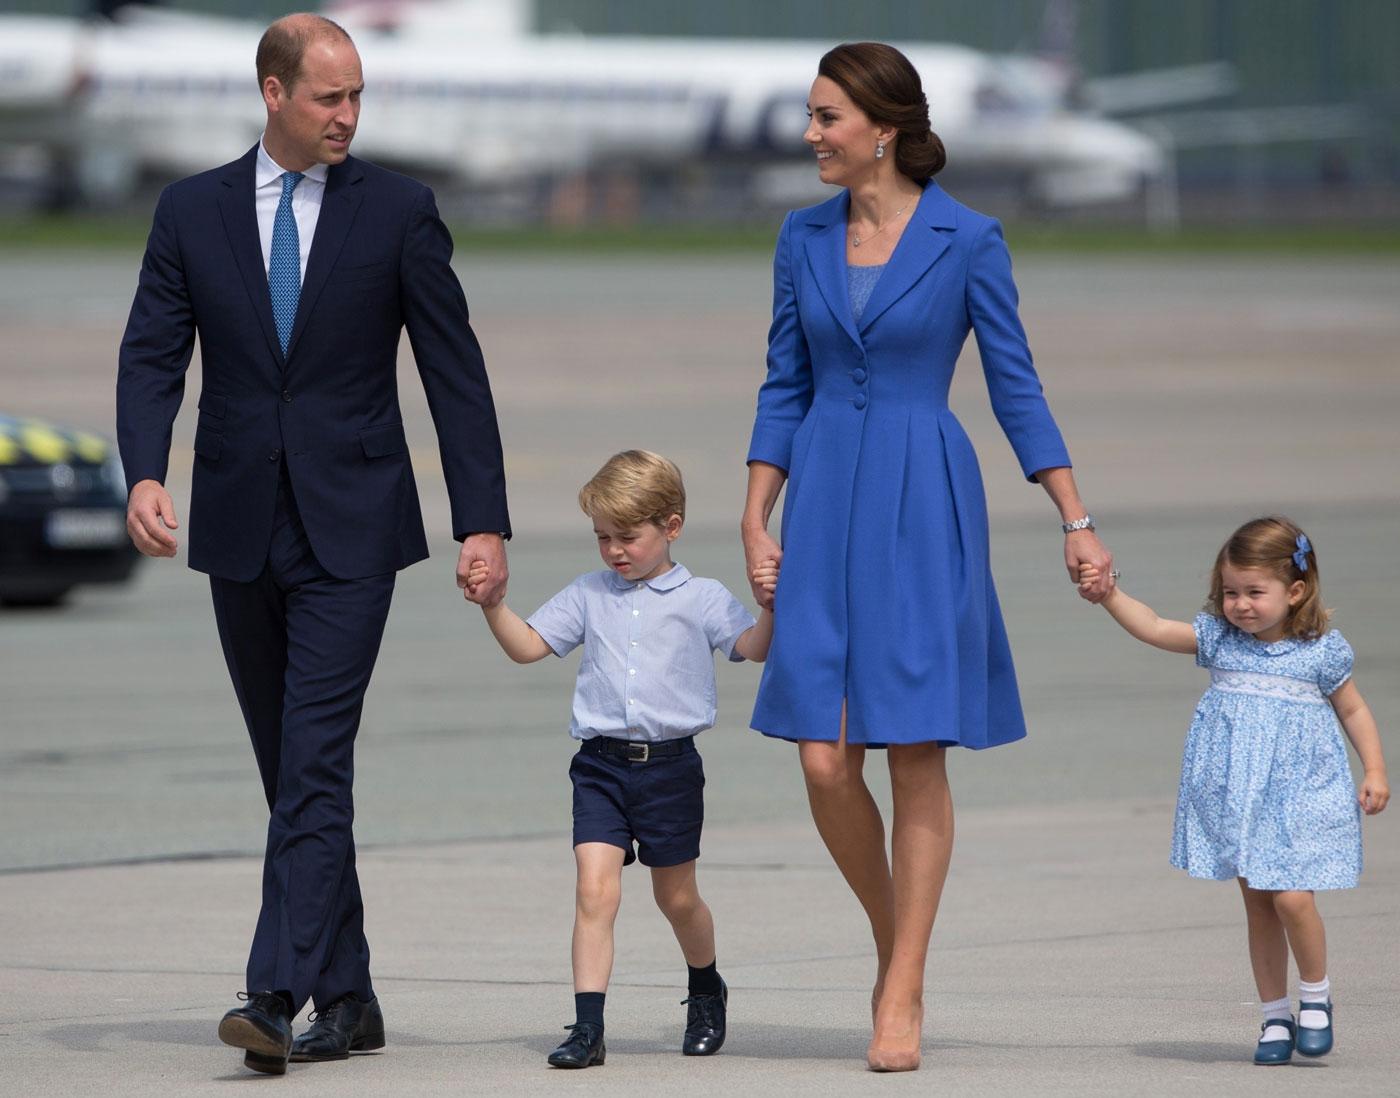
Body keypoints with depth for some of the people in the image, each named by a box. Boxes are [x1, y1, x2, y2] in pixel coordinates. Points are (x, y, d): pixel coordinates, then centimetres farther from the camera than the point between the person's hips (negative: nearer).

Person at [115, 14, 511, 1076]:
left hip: (349, 529, -3)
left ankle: (276, 999, -20)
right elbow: (152, 355, 0)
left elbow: (455, 371, 0)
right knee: (293, 774, 9)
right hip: (240, 526, 3)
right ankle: (347, 998, 18)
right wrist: (145, 474, -18)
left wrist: (485, 521, -5)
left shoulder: (398, 211, 0)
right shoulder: (192, 212, 5)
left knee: (315, 768, -13)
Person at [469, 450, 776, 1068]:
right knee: (595, 888, -13)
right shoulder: (589, 596, 11)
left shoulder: (700, 599, 2)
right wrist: (492, 604, -7)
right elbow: (526, 646, 9)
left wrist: (770, 603, -23)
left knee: (676, 897, 12)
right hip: (601, 766, 1)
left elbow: (754, 648, -5)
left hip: (670, 765, -1)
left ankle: (706, 993, 40)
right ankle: (587, 1027, -16)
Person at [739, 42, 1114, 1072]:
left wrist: (1078, 522, -4)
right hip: (824, 504, 4)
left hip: (924, 505, -3)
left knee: (917, 756, -4)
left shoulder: (968, 241, -4)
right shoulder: (805, 237, 7)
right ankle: (893, 937, 21)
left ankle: (902, 995, 3)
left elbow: (1017, 387, -1)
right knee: (827, 764, -3)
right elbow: (785, 389, 12)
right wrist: (756, 522, 4)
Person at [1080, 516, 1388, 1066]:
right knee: (1257, 905, 8)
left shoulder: (1320, 651, -4)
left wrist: (1375, 772, -1)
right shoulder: (1219, 639, 3)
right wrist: (1110, 595, -14)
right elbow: (1155, 629, -1)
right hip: (1235, 795, 3)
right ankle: (1275, 1016, 18)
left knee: (1292, 898, -15)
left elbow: (1354, 711, 6)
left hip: (1298, 793, -3)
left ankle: (1315, 996, 9)